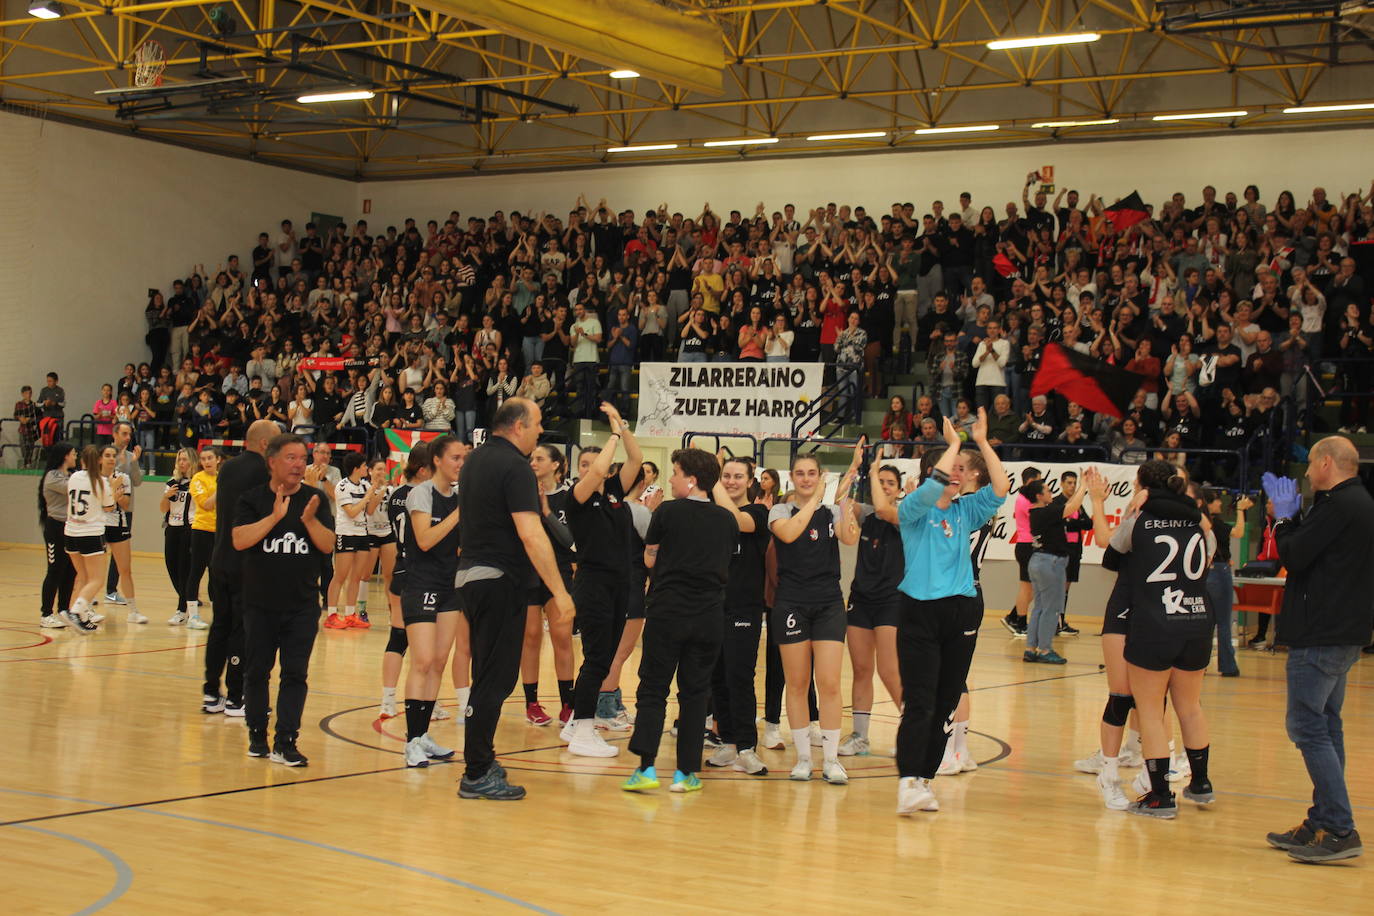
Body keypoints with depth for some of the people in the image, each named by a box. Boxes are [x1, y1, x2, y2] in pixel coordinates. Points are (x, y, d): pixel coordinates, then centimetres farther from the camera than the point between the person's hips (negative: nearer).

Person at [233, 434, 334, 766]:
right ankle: (257, 735, 24)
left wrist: (309, 519, -20)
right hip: (260, 604, 0)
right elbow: (239, 540, -14)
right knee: (256, 671, 9)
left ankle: (285, 742, -3)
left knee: (295, 674, -4)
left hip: (303, 605, 0)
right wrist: (275, 517, -22)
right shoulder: (253, 499, -1)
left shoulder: (316, 499, 3)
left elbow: (328, 545, -4)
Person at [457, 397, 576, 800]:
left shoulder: (477, 459, 13)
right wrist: (559, 590, -22)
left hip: (472, 574, 10)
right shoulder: (514, 466, -16)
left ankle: (480, 757, 28)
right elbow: (530, 534, -23)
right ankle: (477, 775, -3)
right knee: (496, 678, -5)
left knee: (488, 674, 19)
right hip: (500, 580, -10)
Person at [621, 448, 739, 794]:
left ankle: (646, 768, -6)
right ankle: (686, 772, 8)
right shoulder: (727, 520, 6)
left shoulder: (668, 512, -6)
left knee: (652, 690, 2)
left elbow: (650, 560, 4)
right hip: (710, 616, 3)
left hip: (667, 612, -3)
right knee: (695, 694, 9)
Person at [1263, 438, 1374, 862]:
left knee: (1308, 728, -9)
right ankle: (1324, 823, 18)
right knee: (1325, 727, 14)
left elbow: (1294, 557, -17)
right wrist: (1292, 517, 11)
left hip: (1321, 636, -11)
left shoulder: (1340, 505, -16)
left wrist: (1284, 518, -1)